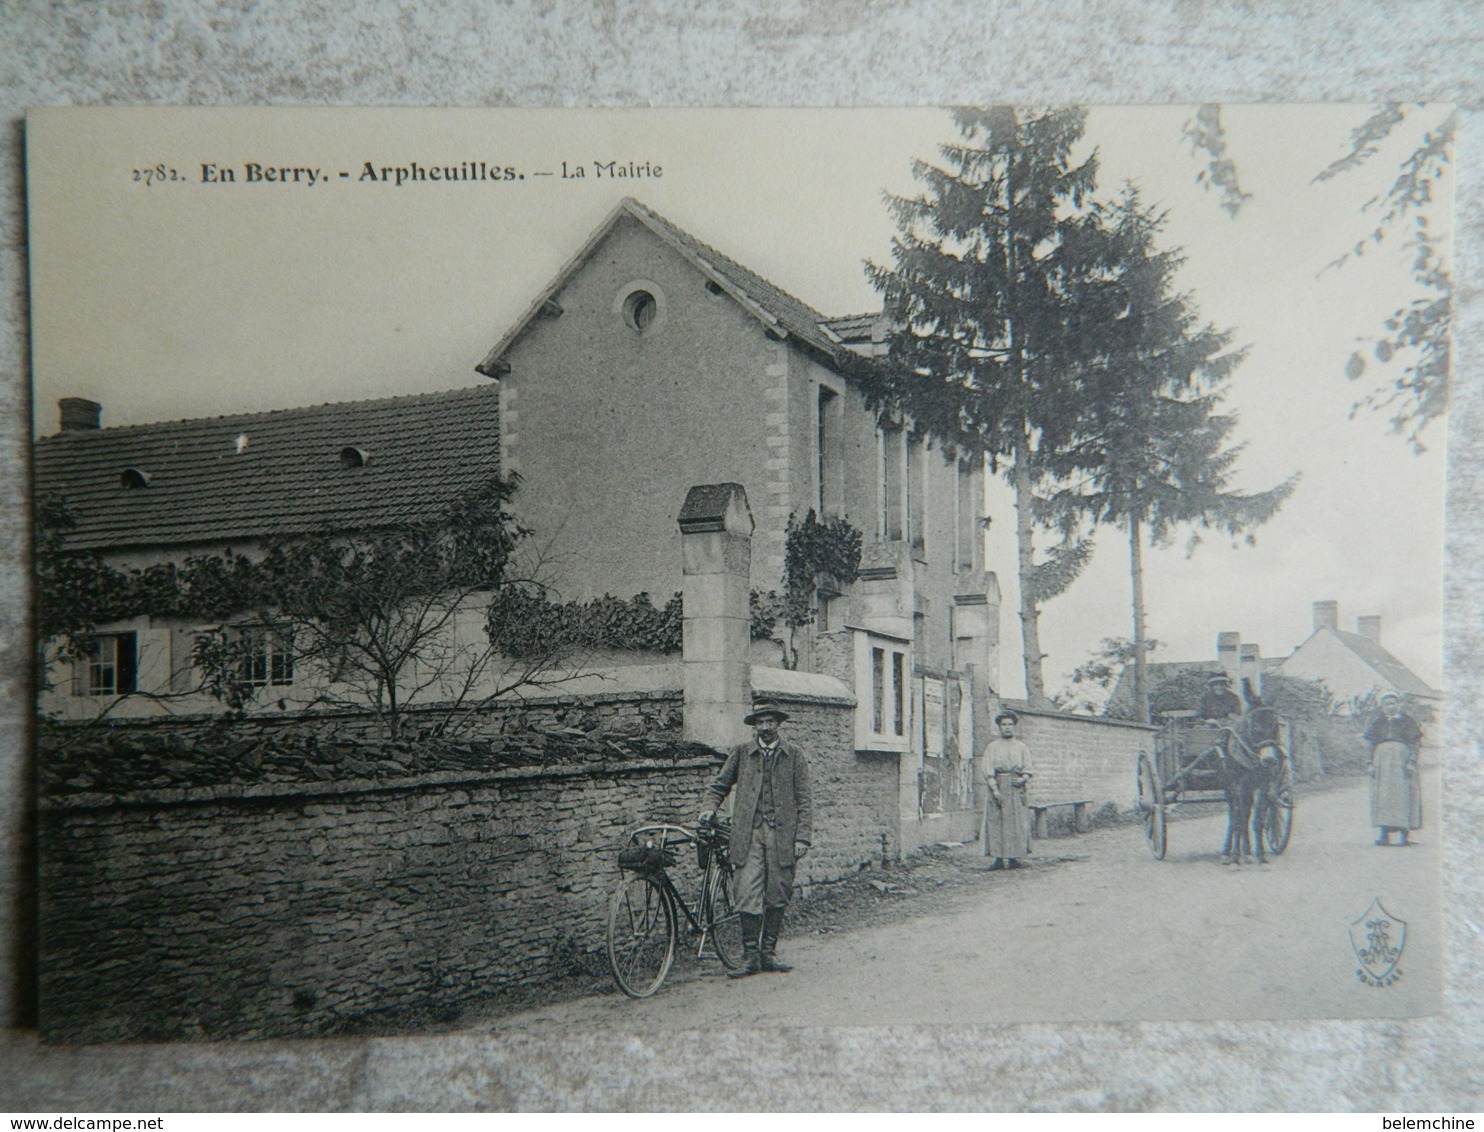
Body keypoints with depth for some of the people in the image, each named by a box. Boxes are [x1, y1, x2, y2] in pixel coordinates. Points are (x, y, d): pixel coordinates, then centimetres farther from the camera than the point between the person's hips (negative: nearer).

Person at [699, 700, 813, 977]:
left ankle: (768, 952, 16)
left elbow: (804, 799, 6)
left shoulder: (794, 755, 9)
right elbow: (719, 785, 18)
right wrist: (711, 808, -1)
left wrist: (803, 837, -2)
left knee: (777, 897, 5)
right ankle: (750, 956, 0)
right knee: (748, 895, -7)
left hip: (782, 834, 1)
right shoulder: (741, 753, 10)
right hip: (748, 834, 0)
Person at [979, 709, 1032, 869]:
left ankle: (1013, 857, 2)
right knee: (996, 821, -5)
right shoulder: (992, 747, 7)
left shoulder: (1021, 746, 13)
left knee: (1016, 821, -3)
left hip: (1016, 788, 1)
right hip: (996, 785, -1)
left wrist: (1023, 778, -14)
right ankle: (998, 857, -3)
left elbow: (1027, 768, 8)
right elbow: (988, 771, -1)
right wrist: (995, 789, -13)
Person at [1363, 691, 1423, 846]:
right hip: (1382, 761, 3)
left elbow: (1414, 744, 3)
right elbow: (1371, 744, 14)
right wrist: (1371, 764, 4)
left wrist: (1411, 762, -9)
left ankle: (1404, 835, -5)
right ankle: (1384, 835, -8)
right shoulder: (1378, 722, 17)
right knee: (1382, 796, -5)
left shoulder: (1407, 721, 8)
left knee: (1403, 795, -6)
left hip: (1402, 758, -3)